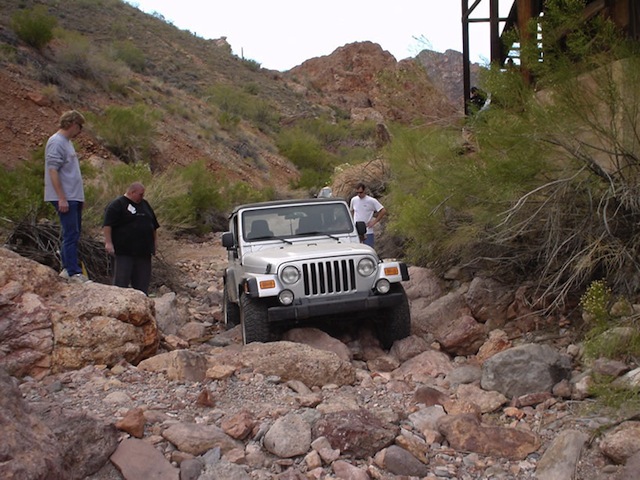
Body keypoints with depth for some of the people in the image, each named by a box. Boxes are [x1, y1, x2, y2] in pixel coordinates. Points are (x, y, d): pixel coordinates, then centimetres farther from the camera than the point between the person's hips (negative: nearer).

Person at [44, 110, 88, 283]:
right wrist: (61, 198, -21)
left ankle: (67, 268, 20)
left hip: (73, 197, 10)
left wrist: (79, 197, 21)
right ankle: (74, 272, -8)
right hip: (65, 198, -10)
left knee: (73, 234, 13)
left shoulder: (67, 142, 18)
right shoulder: (56, 142, -11)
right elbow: (52, 171, -18)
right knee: (71, 234, -10)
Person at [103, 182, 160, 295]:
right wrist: (108, 242, -21)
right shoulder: (116, 205, -6)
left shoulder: (144, 204, 16)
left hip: (144, 251, 7)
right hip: (124, 252, -7)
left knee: (142, 281, 10)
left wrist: (154, 243, 20)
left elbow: (154, 225, 23)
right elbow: (107, 225, -14)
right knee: (121, 280, -4)